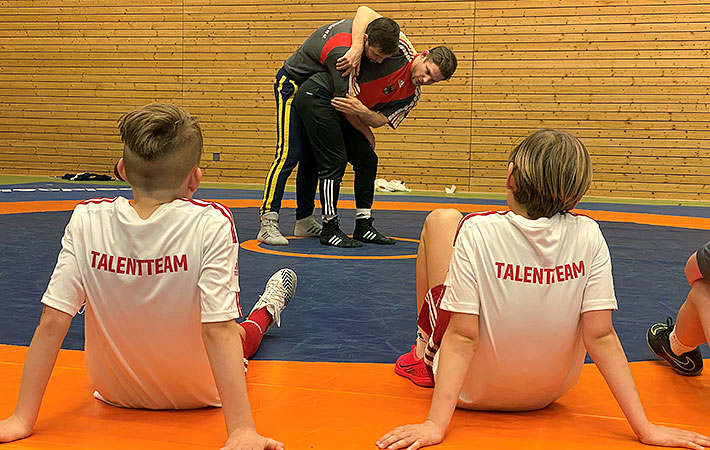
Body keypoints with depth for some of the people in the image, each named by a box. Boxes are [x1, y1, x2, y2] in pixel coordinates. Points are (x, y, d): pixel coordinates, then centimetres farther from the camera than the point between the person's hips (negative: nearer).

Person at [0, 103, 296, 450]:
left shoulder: (86, 220, -22)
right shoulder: (211, 224, -29)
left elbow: (52, 323, -21)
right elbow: (218, 332, -34)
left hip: (116, 393, 2)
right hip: (200, 394, -1)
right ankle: (266, 312, 64)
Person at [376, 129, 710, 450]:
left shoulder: (477, 232, -26)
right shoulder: (587, 235, -18)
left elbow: (463, 338, -28)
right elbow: (601, 337, -19)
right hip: (549, 393, 3)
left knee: (442, 220, 11)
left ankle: (426, 355, 27)